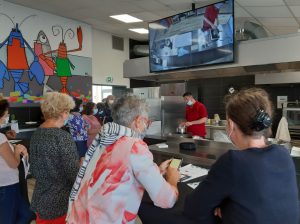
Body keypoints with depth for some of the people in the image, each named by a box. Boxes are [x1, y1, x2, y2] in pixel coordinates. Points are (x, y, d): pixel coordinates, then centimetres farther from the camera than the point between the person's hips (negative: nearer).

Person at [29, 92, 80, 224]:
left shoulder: (36, 134, 0)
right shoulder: (62, 137, -23)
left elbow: (33, 169, 10)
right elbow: (74, 174, -22)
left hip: (40, 199, 7)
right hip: (61, 202, -7)